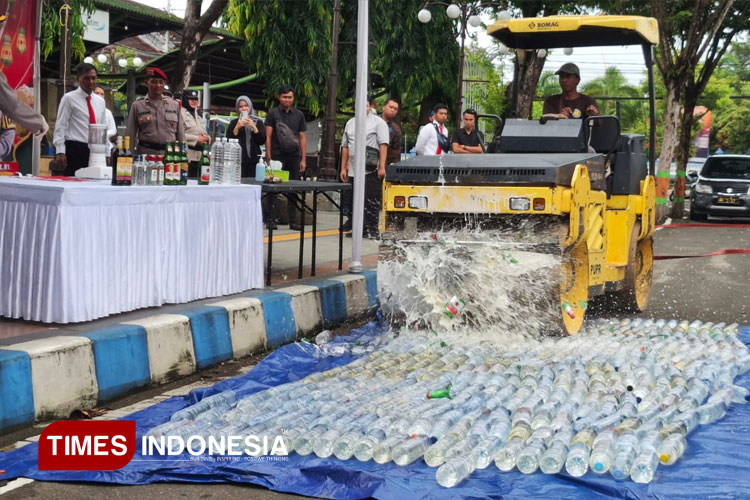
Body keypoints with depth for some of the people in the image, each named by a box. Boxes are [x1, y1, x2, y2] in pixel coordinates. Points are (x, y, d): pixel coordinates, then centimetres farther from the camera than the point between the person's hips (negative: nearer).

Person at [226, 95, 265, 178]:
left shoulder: (258, 122, 12)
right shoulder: (234, 123, 11)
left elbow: (262, 141, 2)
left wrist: (254, 127, -8)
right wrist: (237, 127, -9)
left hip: (254, 160, 1)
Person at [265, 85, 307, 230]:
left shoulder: (299, 115, 12)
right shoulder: (273, 114, 3)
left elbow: (302, 138, 13)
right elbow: (268, 137, -1)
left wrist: (303, 159, 6)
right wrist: (268, 158, -9)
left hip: (294, 156, 3)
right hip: (277, 156, -3)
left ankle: (293, 221, 8)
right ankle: (270, 219, 5)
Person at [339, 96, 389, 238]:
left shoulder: (378, 122, 0)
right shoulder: (350, 123, 17)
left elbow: (383, 145, -7)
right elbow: (345, 147, 19)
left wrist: (382, 167, -15)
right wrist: (343, 168, 14)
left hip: (371, 172, -6)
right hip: (352, 171, 6)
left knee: (371, 202, -4)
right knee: (349, 201, 8)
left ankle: (372, 230, 4)